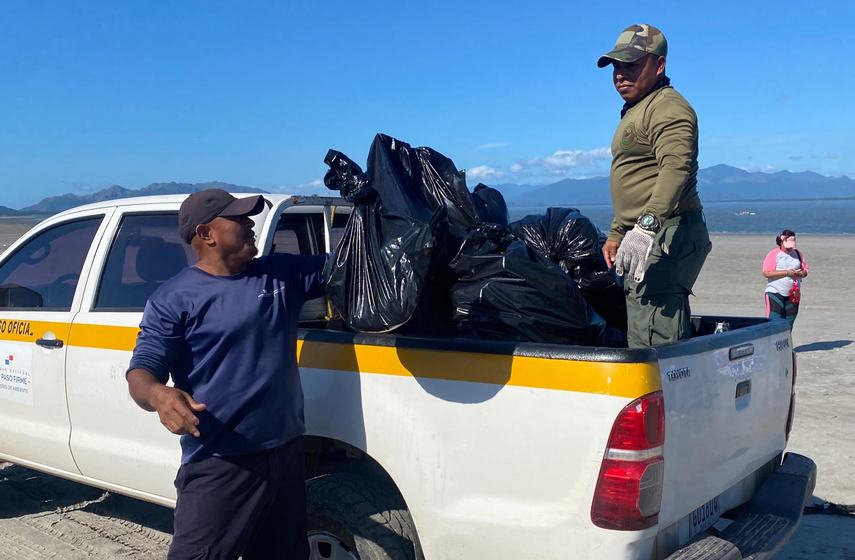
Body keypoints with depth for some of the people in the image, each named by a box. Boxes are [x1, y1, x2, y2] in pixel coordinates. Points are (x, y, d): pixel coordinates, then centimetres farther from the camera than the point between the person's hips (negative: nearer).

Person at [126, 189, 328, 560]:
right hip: (217, 466, -5)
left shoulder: (283, 274, 8)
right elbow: (141, 373, -11)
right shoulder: (175, 299, -6)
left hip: (287, 453, 6)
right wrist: (159, 394, -33)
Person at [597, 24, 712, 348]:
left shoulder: (668, 107, -9)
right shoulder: (634, 113, 25)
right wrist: (616, 234, 30)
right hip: (649, 238, 11)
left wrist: (645, 227, -39)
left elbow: (675, 167, -27)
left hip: (667, 236, -11)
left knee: (650, 341, -17)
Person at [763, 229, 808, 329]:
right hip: (775, 292, -5)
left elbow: (805, 270, 16)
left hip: (793, 294, 5)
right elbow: (766, 273, -14)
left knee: (788, 324, 8)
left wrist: (799, 274, -8)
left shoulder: (797, 254, 13)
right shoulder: (774, 254, -5)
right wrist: (786, 273, -18)